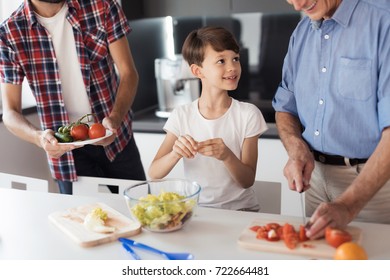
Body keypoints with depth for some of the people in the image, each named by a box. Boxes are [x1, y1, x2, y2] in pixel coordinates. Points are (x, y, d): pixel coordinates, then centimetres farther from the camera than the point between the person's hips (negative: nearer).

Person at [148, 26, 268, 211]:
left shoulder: (248, 114, -6)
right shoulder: (182, 115, -2)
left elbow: (248, 181, -7)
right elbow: (154, 173, -4)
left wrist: (226, 156, -25)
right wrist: (176, 153, -23)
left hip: (239, 208, -1)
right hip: (194, 207, 2)